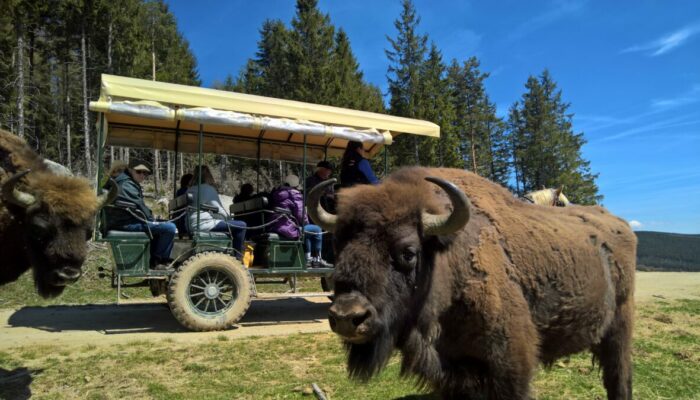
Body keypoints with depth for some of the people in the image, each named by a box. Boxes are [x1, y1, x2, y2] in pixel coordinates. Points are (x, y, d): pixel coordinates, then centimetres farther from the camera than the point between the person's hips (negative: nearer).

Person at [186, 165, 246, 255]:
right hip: (203, 224, -9)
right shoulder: (208, 188, -6)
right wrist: (229, 218, 13)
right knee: (241, 226, -9)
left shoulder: (190, 190, 16)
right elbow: (218, 209, -6)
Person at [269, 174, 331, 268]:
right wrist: (306, 223, 10)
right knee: (317, 229, 4)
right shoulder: (295, 194, -9)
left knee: (307, 230, 29)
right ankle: (318, 259, 13)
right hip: (288, 229, -9)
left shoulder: (276, 193, 18)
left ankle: (308, 258, 28)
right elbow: (300, 214, -12)